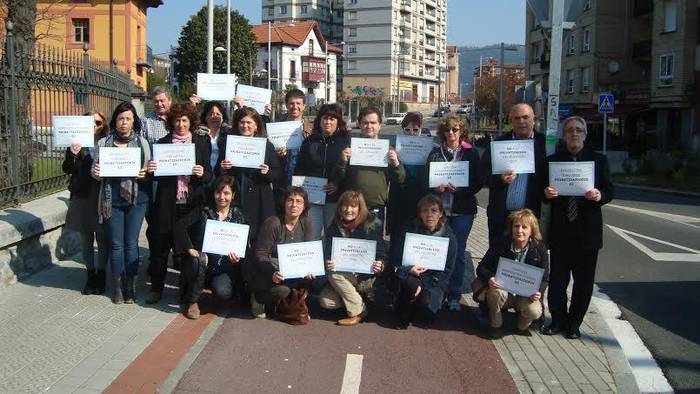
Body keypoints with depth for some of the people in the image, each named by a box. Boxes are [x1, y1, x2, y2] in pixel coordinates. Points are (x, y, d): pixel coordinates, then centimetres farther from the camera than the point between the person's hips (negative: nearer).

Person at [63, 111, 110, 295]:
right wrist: (73, 155, -17)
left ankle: (101, 275, 21)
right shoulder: (77, 143, 3)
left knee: (103, 239, 6)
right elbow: (67, 170, -1)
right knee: (86, 240, 12)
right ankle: (91, 275, 25)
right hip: (82, 197, 2)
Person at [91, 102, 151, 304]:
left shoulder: (142, 143, 5)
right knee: (116, 244, 5)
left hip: (136, 199, 0)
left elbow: (148, 171, 8)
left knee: (131, 244, 5)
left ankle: (130, 287, 15)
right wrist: (95, 173, -14)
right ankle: (118, 287, 17)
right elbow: (96, 170, 8)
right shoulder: (103, 143, 4)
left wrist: (144, 174, -14)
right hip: (112, 200, 0)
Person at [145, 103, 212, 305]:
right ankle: (156, 287, 19)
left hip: (192, 203, 0)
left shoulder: (202, 142, 7)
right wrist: (150, 169, -13)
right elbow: (156, 174, 8)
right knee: (161, 245, 4)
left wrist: (202, 173, -14)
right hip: (167, 203, 0)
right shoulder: (162, 143, 6)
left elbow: (209, 175, 7)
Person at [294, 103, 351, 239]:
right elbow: (299, 169, 11)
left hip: (335, 199, -2)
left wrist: (339, 184, -16)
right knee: (311, 237, 3)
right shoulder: (309, 141, 10)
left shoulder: (346, 141, 2)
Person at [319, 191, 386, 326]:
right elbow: (327, 254, 2)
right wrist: (328, 264, -22)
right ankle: (356, 296, 10)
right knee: (325, 301, -17)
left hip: (366, 276, -5)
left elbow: (381, 254, -5)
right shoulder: (333, 228, 2)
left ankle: (358, 312, -14)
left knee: (335, 275, -29)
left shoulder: (372, 226, -8)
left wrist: (380, 265, -28)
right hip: (342, 277, 5)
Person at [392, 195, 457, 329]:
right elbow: (395, 260, -5)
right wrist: (409, 270, -26)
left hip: (434, 282, 0)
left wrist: (423, 285, -17)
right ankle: (403, 316, -7)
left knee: (426, 306, -29)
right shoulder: (409, 230, -5)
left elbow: (446, 271, -5)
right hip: (410, 276, 0)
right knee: (412, 283, -34)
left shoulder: (449, 237, -5)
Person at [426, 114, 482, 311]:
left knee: (458, 252, 2)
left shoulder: (471, 153, 3)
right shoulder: (435, 152, 9)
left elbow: (478, 183, 0)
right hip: (438, 208, 2)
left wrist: (459, 188, -15)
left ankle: (454, 295, 12)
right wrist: (436, 187, -11)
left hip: (462, 210, -2)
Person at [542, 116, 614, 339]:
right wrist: (547, 193, -16)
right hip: (560, 229, 0)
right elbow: (544, 192, 8)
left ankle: (574, 323, 19)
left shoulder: (598, 160, 7)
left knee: (583, 280, 6)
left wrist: (600, 195, -20)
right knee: (557, 278, 5)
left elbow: (610, 190, 3)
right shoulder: (552, 161, 8)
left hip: (588, 230, 0)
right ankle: (558, 319, 21)